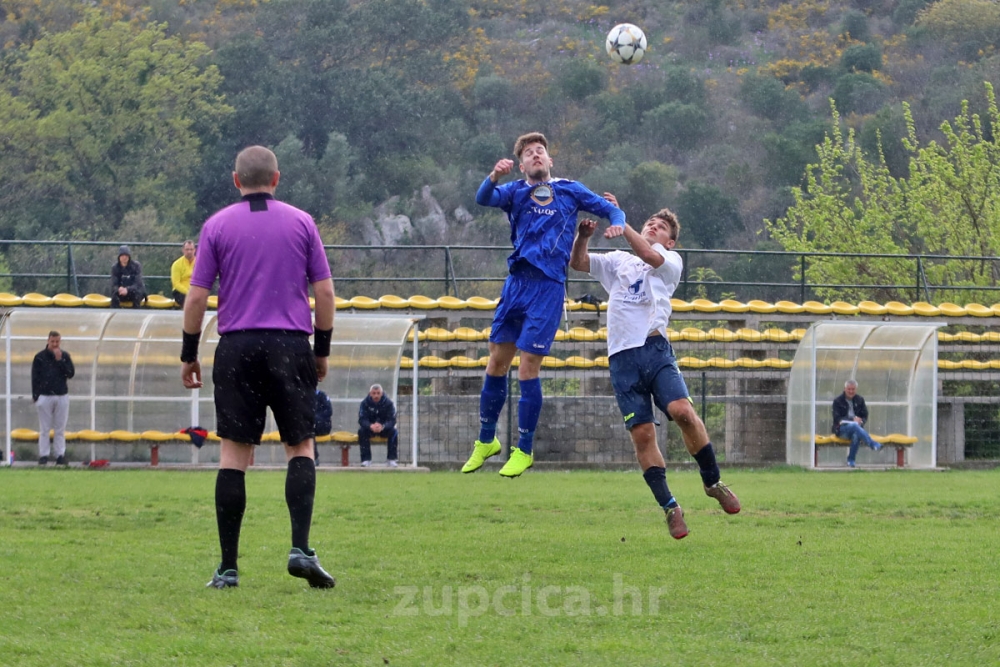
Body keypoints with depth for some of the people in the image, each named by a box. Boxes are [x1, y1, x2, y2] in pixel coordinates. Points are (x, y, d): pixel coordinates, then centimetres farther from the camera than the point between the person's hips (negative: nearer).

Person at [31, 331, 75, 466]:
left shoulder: (65, 356, 7)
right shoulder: (40, 357, 1)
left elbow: (71, 374, -3)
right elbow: (35, 378, 1)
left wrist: (60, 360, -11)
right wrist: (35, 396, -4)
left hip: (62, 396, 1)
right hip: (45, 396, -1)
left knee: (60, 429, 3)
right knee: (44, 429, 0)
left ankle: (61, 455, 7)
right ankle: (43, 455, 3)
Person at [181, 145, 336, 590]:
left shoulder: (217, 226, 4)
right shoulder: (301, 223, 5)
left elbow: (197, 297, 2)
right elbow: (324, 291, 5)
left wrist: (189, 355, 11)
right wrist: (322, 350, 15)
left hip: (237, 348, 0)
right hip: (291, 345, 0)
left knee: (233, 453, 2)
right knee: (300, 447, 6)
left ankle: (228, 567, 0)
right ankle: (300, 549, -12)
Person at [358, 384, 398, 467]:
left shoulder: (388, 403, -13)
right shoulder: (365, 403, -13)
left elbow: (392, 420, -21)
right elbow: (362, 420, -22)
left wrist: (382, 426, -44)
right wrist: (371, 426, -45)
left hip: (384, 429, 0)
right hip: (369, 429, 0)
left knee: (394, 432, -29)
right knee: (361, 431, -31)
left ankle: (391, 459, -22)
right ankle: (366, 459, -28)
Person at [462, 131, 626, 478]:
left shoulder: (570, 190, 9)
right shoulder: (515, 192, 11)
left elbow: (612, 210, 12)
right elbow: (483, 199, -9)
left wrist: (617, 224, -12)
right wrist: (494, 177, -30)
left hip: (548, 285, -3)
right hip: (516, 281, 3)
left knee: (528, 368, -7)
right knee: (496, 363, 7)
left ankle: (524, 450, 5)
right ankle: (486, 441, 23)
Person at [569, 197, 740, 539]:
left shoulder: (671, 261, 13)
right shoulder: (617, 261, 22)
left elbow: (651, 256, -9)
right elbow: (578, 263, 9)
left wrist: (620, 223, -19)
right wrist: (582, 237, -11)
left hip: (655, 348, -2)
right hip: (622, 355, 2)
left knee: (682, 411, -22)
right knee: (643, 434, -5)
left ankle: (713, 482, -3)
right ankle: (670, 507, 4)